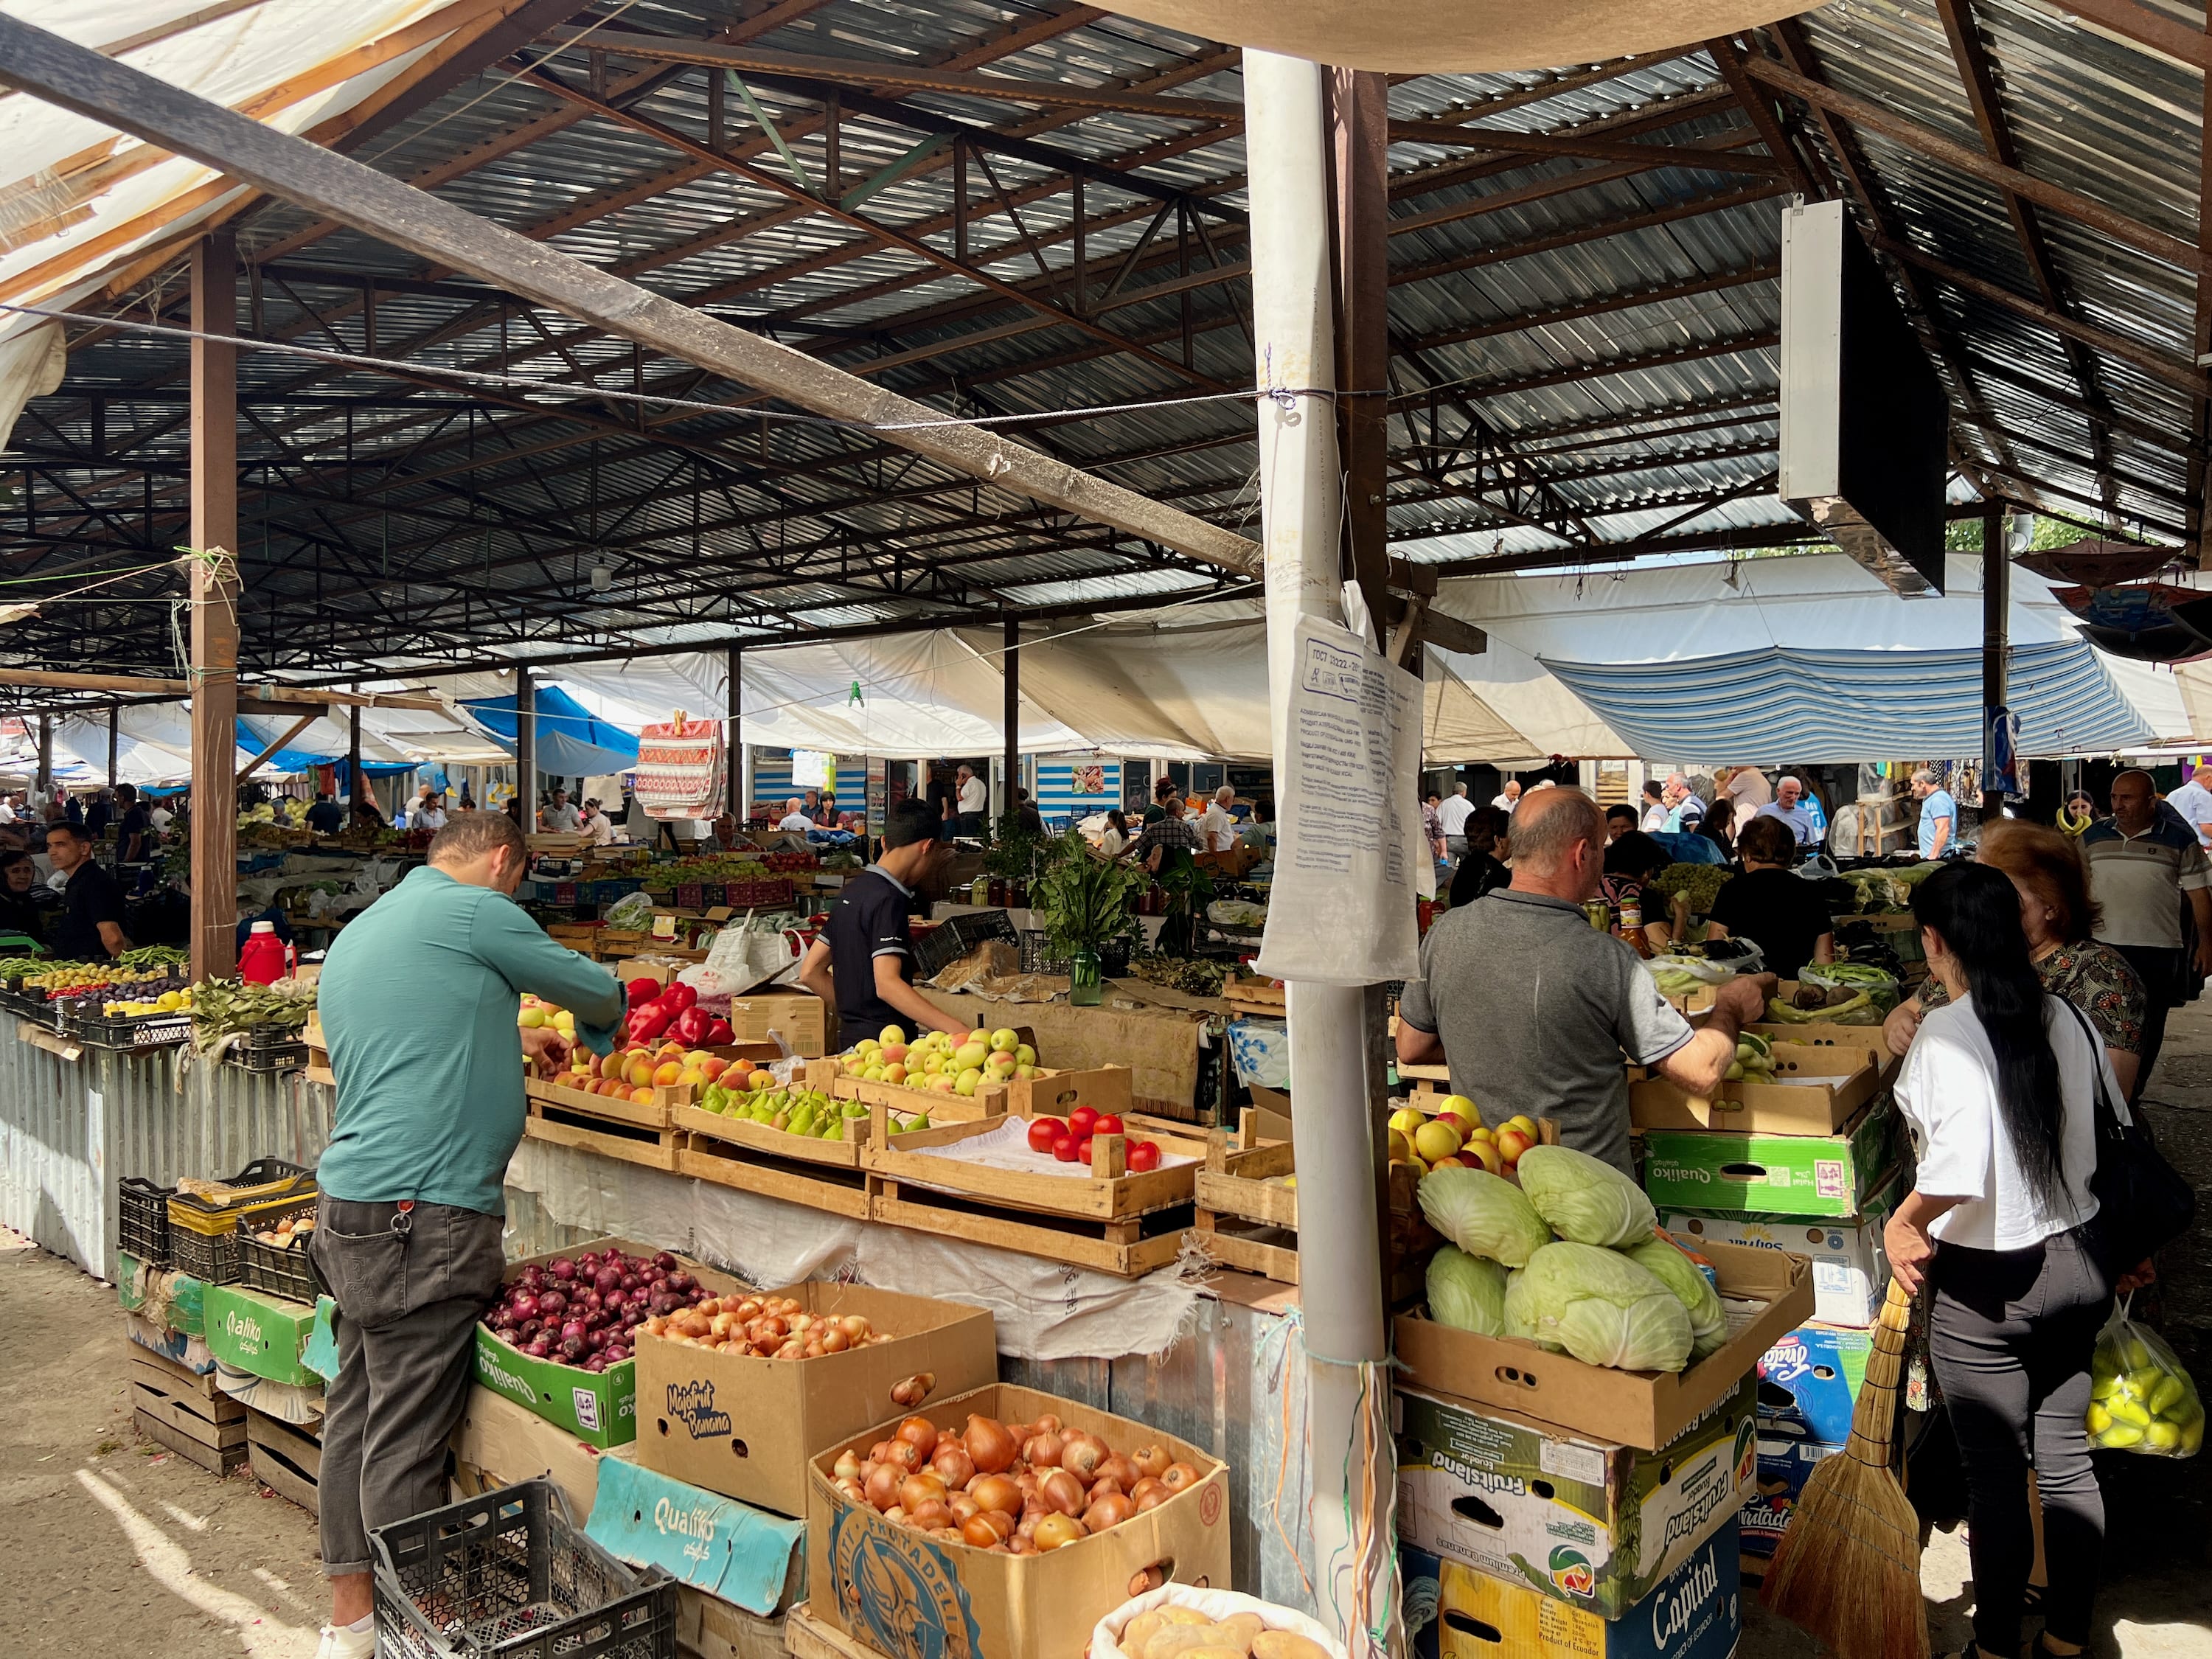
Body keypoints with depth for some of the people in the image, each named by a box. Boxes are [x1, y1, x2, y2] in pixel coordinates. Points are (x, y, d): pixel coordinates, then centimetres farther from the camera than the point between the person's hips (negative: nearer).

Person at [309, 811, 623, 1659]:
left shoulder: (356, 933, 20)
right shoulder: (473, 911, -7)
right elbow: (599, 992, 2)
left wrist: (509, 1040, 37)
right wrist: (596, 1036, 23)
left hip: (348, 1206, 10)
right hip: (423, 1214, -10)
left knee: (356, 1410, 15)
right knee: (408, 1439, -3)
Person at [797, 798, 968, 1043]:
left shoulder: (850, 892, 13)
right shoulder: (888, 900, -14)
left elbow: (810, 972, 16)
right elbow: (887, 983, -25)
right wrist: (954, 1028, -31)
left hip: (853, 1035, 9)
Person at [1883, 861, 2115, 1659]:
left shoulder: (1948, 1033, -22)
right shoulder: (2064, 1016, -3)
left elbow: (1960, 1168, -30)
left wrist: (1903, 1221, -15)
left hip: (1987, 1282, -6)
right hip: (2075, 1264, 6)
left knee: (1995, 1475, 9)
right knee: (2067, 1460, 19)